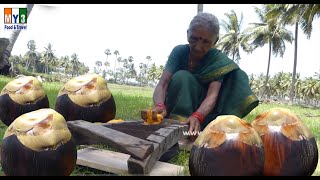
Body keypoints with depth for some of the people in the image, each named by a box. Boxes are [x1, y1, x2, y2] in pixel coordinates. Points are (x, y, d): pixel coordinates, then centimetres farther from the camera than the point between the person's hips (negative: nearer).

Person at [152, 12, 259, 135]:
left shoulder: (218, 59, -16)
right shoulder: (179, 51, -13)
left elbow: (212, 94, -31)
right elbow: (162, 84, -24)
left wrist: (197, 116, -53)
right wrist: (160, 106, -48)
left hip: (203, 109, 1)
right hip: (177, 105, 0)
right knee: (181, 77, -28)